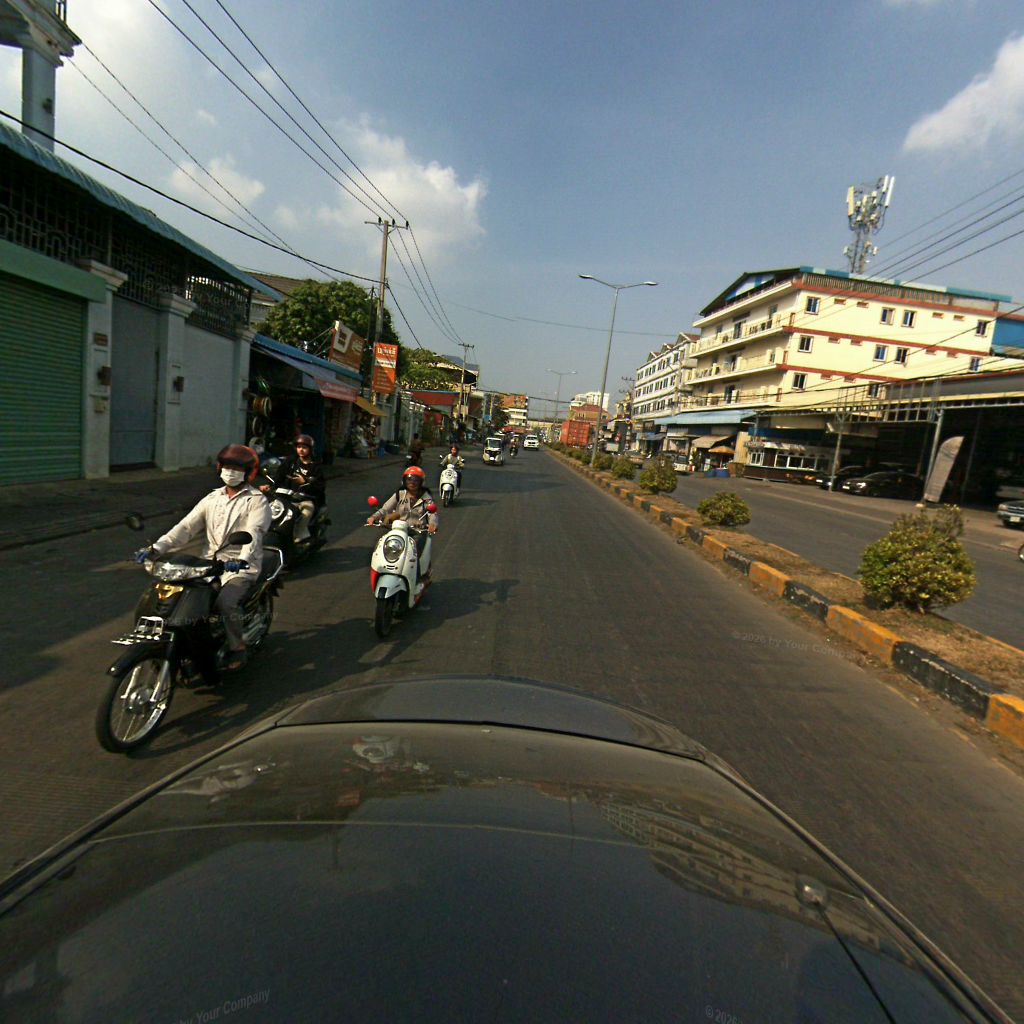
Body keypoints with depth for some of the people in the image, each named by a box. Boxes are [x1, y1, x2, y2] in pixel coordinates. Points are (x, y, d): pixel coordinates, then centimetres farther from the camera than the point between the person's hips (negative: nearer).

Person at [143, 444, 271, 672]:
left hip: (241, 567, -6)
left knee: (226, 602, -28)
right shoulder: (213, 498, 15)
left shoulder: (257, 501, -2)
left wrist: (243, 559, -37)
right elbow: (187, 526, 7)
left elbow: (254, 533, -19)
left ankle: (237, 649, -7)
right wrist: (158, 547, -7)